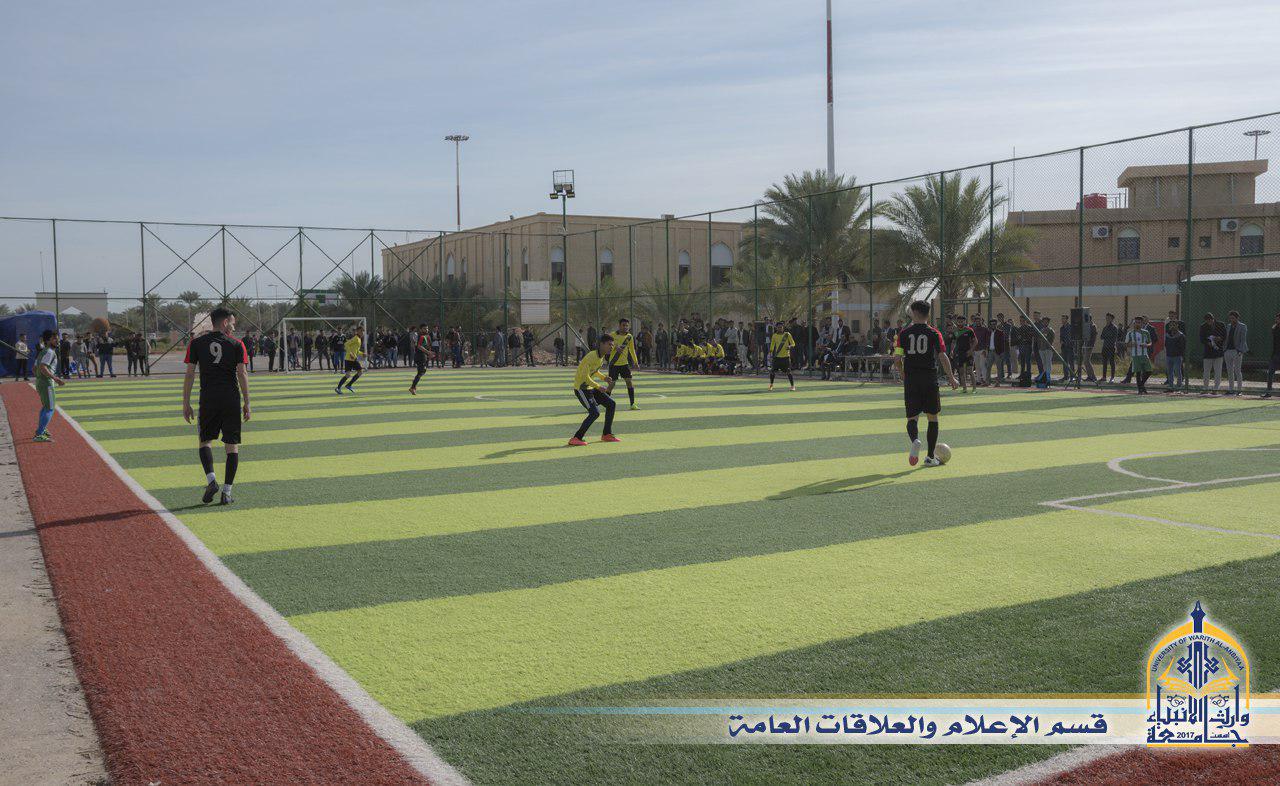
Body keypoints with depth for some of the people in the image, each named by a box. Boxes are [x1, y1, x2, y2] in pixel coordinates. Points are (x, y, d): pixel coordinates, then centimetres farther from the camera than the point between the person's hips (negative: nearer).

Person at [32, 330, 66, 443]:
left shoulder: (43, 352, 18)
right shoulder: (50, 352, -13)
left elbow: (35, 369, 23)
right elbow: (43, 367, -26)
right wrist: (55, 378, -29)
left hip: (39, 382, 10)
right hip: (46, 383, -10)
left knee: (45, 406, 28)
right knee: (50, 409, -12)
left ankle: (42, 430, 41)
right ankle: (38, 435, -18)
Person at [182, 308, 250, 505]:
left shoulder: (196, 343, 6)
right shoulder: (236, 344, 2)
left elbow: (190, 374, 2)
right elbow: (242, 374, -3)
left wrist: (186, 403, 6)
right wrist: (246, 403, 2)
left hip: (208, 399, 1)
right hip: (231, 399, -1)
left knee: (205, 440, 15)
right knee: (232, 445, 5)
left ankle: (211, 479, -7)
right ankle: (227, 492, 3)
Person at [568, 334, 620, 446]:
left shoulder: (602, 356, 7)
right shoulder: (592, 356, -23)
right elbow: (585, 376, -28)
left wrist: (603, 377, 5)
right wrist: (598, 386, -26)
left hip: (591, 388, 10)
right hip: (581, 388, -10)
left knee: (611, 404, 8)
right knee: (595, 413, -20)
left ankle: (607, 435, 18)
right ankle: (575, 439, -15)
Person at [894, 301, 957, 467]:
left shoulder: (904, 333, 2)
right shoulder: (934, 333, -1)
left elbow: (897, 358, -3)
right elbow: (943, 357, -8)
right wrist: (951, 378, 1)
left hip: (910, 379, 0)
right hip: (930, 379, 0)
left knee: (912, 417, 6)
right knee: (932, 418, 12)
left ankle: (915, 440, -26)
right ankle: (930, 457, 13)